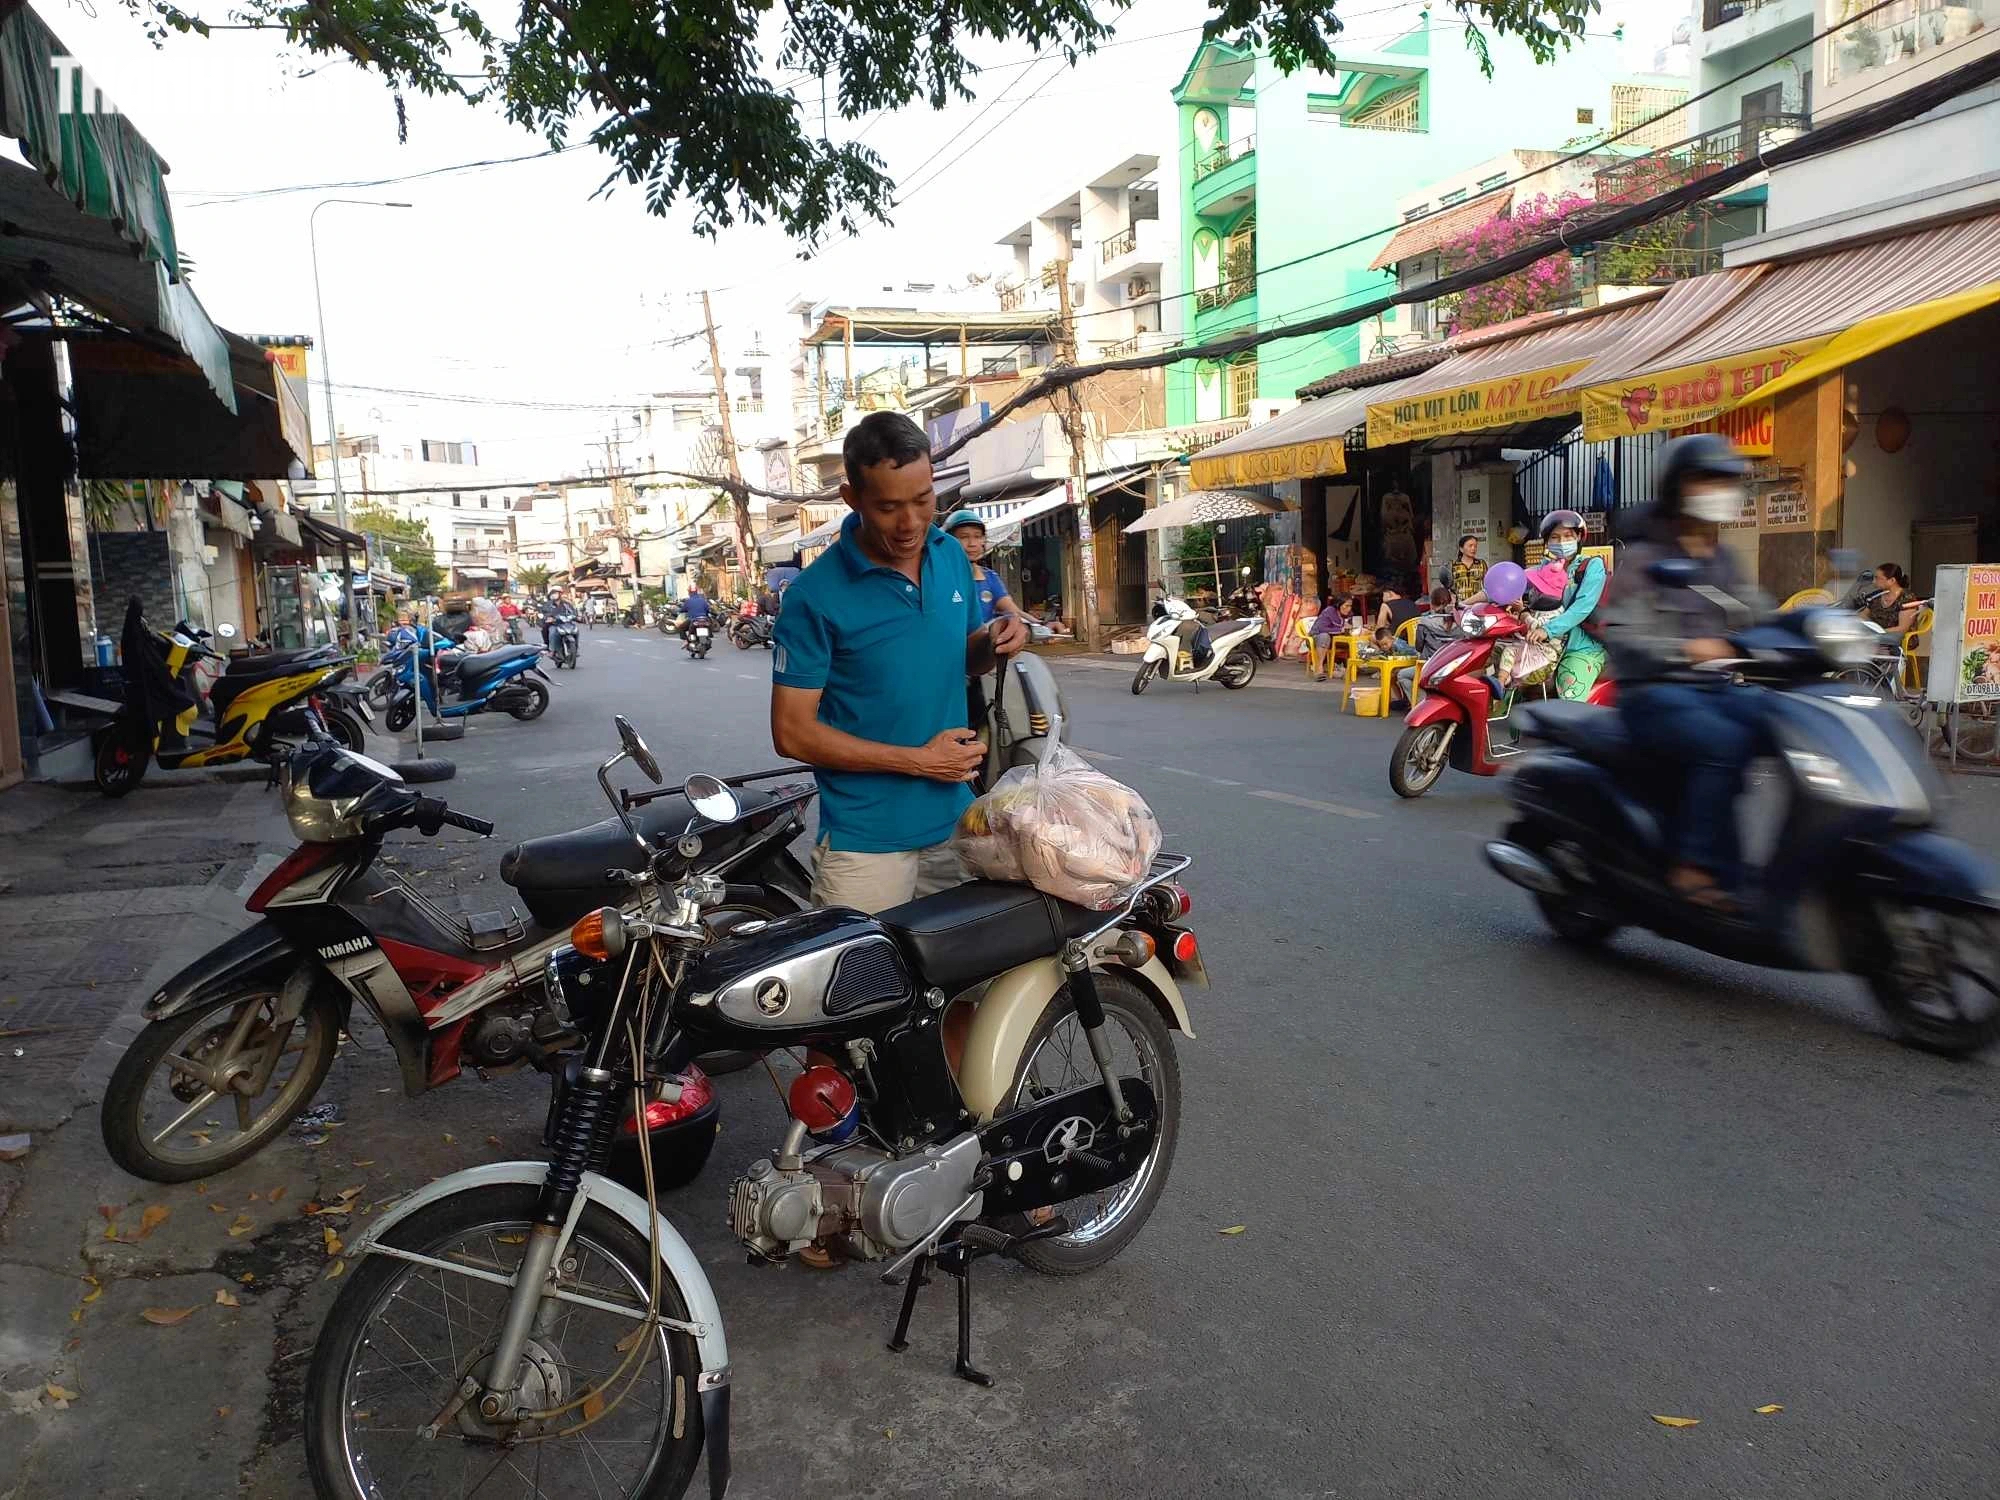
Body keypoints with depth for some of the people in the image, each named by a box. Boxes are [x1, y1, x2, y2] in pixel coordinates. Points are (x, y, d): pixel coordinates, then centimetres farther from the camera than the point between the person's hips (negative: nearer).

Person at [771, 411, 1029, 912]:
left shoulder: (953, 556, 3)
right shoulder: (816, 595, -15)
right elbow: (792, 731, -13)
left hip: (956, 821, 5)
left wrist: (992, 641, -6)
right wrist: (918, 761, -16)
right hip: (866, 842, -5)